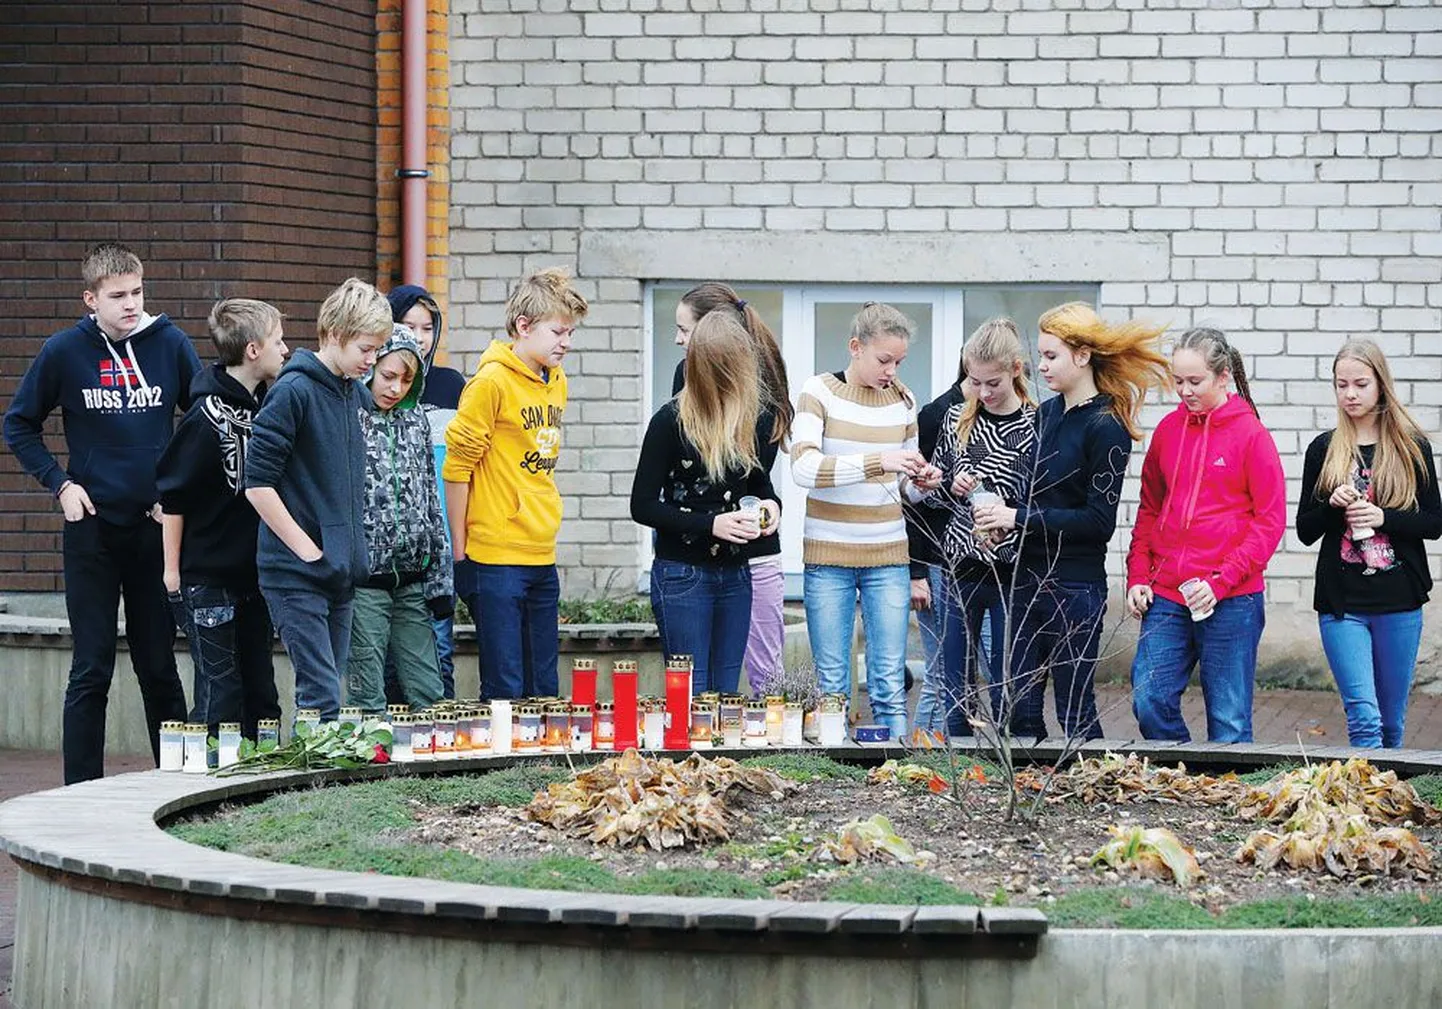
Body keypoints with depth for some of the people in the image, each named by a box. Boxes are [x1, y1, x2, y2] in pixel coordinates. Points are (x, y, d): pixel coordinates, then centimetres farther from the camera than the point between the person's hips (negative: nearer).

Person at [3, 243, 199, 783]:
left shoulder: (171, 344, -1)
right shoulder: (64, 351, -3)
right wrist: (60, 483, -3)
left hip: (156, 529, 1)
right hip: (92, 528, -1)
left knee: (159, 667, 9)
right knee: (92, 671, 0)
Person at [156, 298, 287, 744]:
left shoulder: (263, 404, 7)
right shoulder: (208, 416, -16)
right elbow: (173, 496, -13)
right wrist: (172, 570, -10)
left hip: (253, 573, 8)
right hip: (207, 578, -8)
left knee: (260, 693, 10)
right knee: (220, 695, -6)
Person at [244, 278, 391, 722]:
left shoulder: (357, 394, 12)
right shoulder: (294, 392, -12)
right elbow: (258, 483, -15)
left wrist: (355, 547, 13)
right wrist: (307, 550, -14)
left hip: (343, 570, 8)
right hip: (297, 574, -8)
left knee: (328, 692, 10)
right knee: (321, 697, -12)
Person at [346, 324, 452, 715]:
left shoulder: (415, 422, 12)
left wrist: (440, 578, 12)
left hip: (412, 578, 5)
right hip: (365, 576, -5)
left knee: (428, 696, 7)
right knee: (368, 700, -1)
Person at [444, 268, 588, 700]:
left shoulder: (556, 381, 12)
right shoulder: (492, 382, -12)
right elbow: (458, 466, -10)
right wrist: (459, 550, -8)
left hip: (542, 557, 8)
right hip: (496, 559, -8)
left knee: (544, 691, 11)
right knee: (505, 691, -6)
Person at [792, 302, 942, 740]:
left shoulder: (902, 400, 7)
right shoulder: (820, 392, -6)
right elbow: (804, 468, -21)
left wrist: (923, 480, -4)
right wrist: (879, 461, -30)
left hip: (888, 557, 3)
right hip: (828, 556, -3)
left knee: (890, 685, 0)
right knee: (832, 684, 2)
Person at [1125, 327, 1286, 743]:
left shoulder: (1250, 435, -5)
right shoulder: (1169, 429, 10)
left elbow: (1271, 521, -6)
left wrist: (1220, 582, -14)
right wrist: (1137, 577, 7)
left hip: (1231, 601, -4)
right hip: (1166, 597, 4)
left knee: (1229, 720, 1)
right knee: (1149, 702, -3)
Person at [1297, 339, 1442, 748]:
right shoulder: (1323, 450, 6)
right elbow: (1305, 530, 8)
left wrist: (1383, 518, -13)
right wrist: (1333, 505, -12)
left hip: (1399, 603, 0)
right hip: (1342, 602, 0)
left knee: (1391, 723, 9)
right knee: (1363, 717, -14)